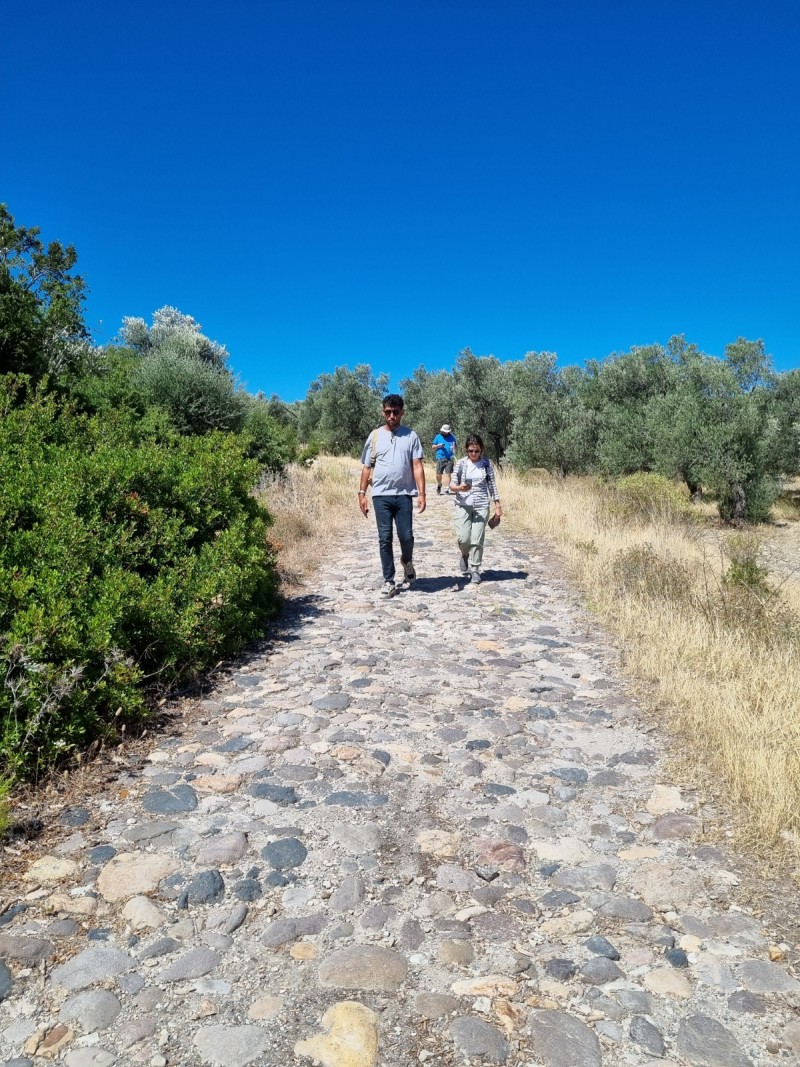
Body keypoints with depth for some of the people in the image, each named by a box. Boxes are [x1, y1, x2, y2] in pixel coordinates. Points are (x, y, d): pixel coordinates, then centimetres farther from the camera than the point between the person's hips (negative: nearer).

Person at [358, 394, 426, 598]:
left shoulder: (410, 436, 4)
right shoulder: (375, 436, 7)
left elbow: (417, 466, 1)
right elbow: (367, 467, 9)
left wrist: (421, 493, -8)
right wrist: (362, 493, 3)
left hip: (404, 495, -1)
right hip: (381, 495, 1)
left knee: (406, 537, -2)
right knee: (384, 539, 2)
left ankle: (407, 561, 31)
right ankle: (389, 581, 11)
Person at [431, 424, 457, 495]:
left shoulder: (452, 437, 8)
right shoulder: (438, 436, 8)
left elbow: (454, 446, 14)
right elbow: (433, 446, 12)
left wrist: (453, 449, -9)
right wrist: (438, 446, -7)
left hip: (449, 458, 0)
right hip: (440, 458, 0)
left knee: (448, 474, -4)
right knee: (438, 474, 0)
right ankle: (439, 485, 27)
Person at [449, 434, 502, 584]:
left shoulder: (487, 463, 2)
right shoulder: (461, 463, -1)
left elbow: (492, 485, 7)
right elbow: (452, 484, -1)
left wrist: (498, 505, 5)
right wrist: (459, 488, -23)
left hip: (481, 506, 0)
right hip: (463, 505, 0)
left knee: (477, 540, -3)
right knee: (463, 538, -8)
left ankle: (475, 569, 10)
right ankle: (465, 555, 26)